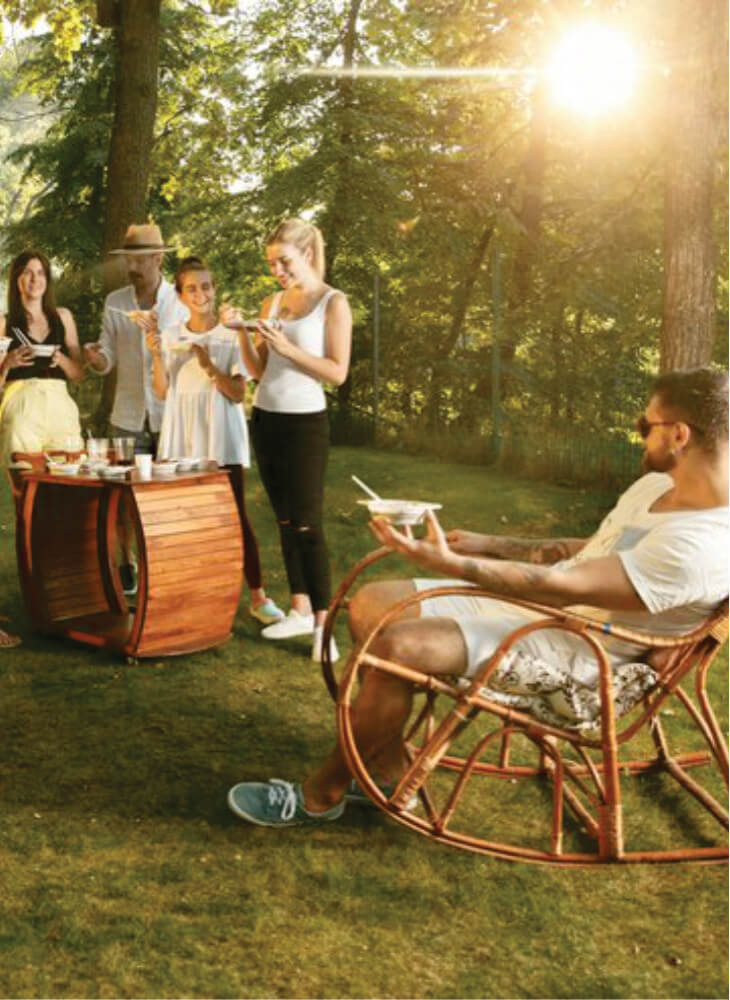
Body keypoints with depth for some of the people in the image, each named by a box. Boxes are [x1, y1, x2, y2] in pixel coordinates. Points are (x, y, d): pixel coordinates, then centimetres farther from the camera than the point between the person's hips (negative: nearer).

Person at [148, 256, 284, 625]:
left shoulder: (230, 335, -2)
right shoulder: (171, 336, 7)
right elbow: (163, 392, 3)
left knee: (235, 514, -4)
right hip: (182, 436, 3)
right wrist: (156, 356, -10)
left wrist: (209, 366, -21)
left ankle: (258, 596, 1)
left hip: (221, 436, -3)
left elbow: (238, 393, -7)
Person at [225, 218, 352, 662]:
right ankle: (300, 609, 17)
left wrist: (288, 348, -19)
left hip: (305, 423, -6)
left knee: (307, 524, -7)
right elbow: (258, 371, 9)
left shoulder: (334, 303, -5)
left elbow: (338, 372, -12)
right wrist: (242, 332, -5)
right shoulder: (272, 303, 11)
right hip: (265, 420, 6)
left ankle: (322, 621, -2)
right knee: (285, 520, 9)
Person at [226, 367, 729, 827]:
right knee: (372, 603, 2)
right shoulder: (658, 486, 6)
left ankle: (322, 793, -4)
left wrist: (447, 562, -29)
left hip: (571, 657, -10)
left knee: (398, 647, -27)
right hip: (529, 606, 10)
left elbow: (561, 586, -28)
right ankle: (388, 771, 8)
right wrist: (485, 544, 14)